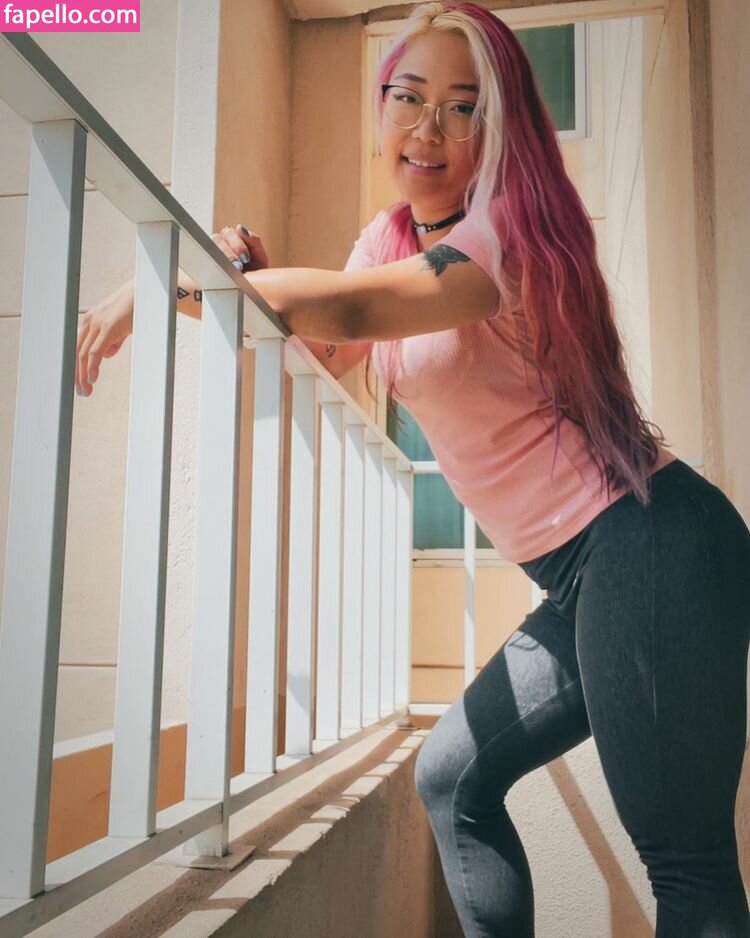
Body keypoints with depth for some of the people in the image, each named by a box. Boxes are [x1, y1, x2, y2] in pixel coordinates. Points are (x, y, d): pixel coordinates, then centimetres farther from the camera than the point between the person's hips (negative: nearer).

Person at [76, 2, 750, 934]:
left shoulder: (505, 235, -15)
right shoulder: (392, 233, 12)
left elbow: (350, 306, -32)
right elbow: (335, 349, 24)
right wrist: (253, 275, 6)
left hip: (648, 546, -8)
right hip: (586, 577, 9)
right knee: (451, 780, 12)